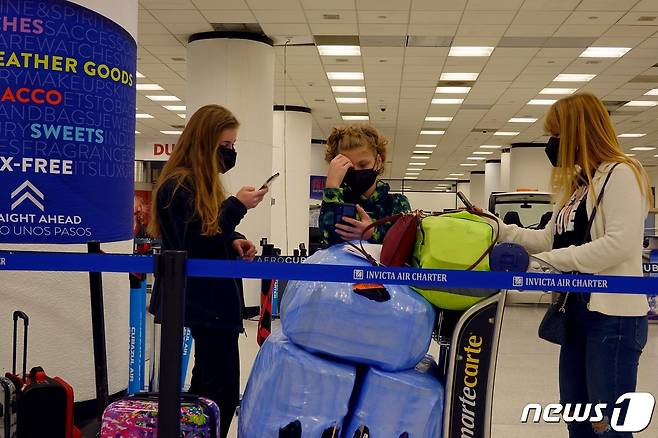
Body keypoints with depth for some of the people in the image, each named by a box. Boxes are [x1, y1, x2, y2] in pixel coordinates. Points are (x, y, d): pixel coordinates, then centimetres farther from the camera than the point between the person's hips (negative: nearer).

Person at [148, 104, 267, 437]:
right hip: (205, 301, -10)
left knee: (207, 383, 18)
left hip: (211, 299, 10)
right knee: (223, 390, -7)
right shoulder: (178, 185, -17)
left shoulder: (200, 181, 13)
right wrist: (237, 207, -20)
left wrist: (234, 242, 2)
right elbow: (196, 246, -22)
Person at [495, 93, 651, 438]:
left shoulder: (621, 173, -10)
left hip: (614, 315, -9)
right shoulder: (577, 184, 17)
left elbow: (620, 244, -22)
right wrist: (499, 229, 7)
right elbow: (550, 239, 15)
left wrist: (549, 261, -19)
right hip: (578, 310, 9)